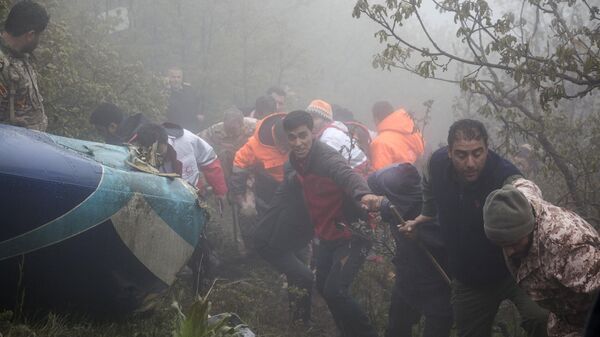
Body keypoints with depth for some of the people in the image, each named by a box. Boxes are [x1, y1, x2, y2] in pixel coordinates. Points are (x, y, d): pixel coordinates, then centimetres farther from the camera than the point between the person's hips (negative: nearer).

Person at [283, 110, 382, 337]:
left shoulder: (326, 157, -26)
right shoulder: (296, 159, -1)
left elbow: (347, 175, -48)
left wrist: (364, 194, -69)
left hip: (351, 233, -9)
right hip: (326, 235, 9)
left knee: (335, 291, -17)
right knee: (323, 287, 17)